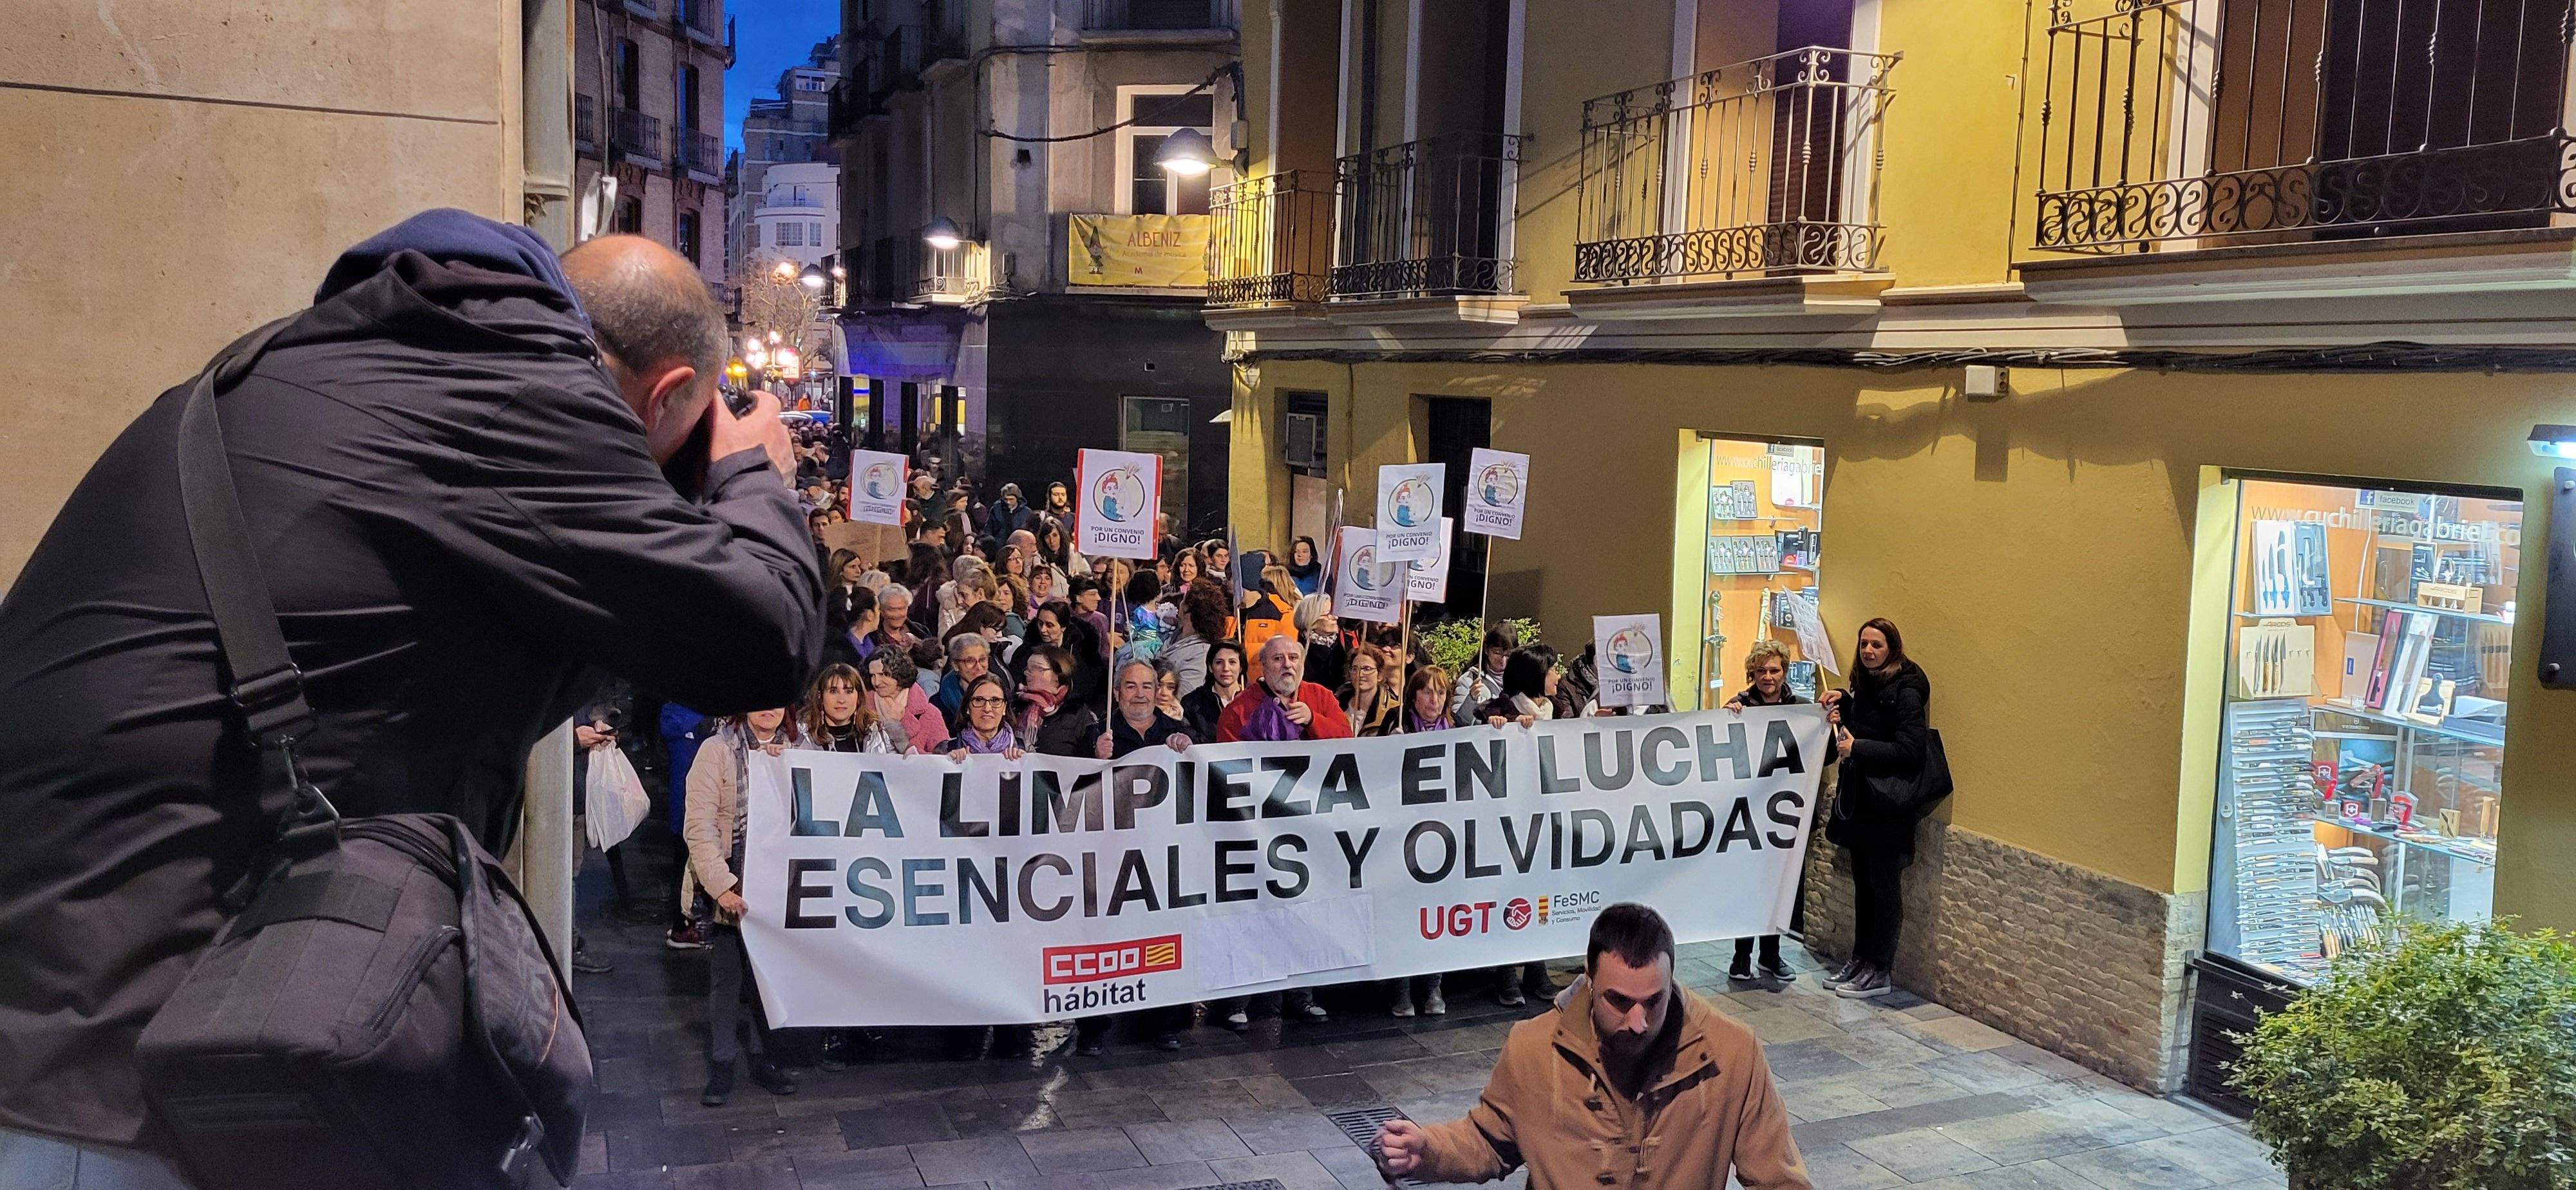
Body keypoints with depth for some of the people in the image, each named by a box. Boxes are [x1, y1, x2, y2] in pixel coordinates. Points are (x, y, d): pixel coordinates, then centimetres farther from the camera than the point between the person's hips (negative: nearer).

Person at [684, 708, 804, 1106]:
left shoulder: (798, 750, 5)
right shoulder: (718, 749, -7)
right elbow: (699, 824, -11)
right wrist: (720, 883, -18)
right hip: (732, 884, -3)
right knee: (726, 977, 3)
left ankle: (763, 1058, 25)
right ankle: (721, 1066, 15)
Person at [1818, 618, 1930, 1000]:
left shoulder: (1905, 692, -15)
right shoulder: (1865, 685, 11)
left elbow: (1910, 750, -21)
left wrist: (1858, 748, -22)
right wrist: (1842, 702, 8)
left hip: (1887, 807, -8)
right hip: (1858, 801, 8)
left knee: (1884, 888, 0)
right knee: (1862, 885, 14)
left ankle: (1879, 971, 8)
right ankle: (1860, 960, 23)